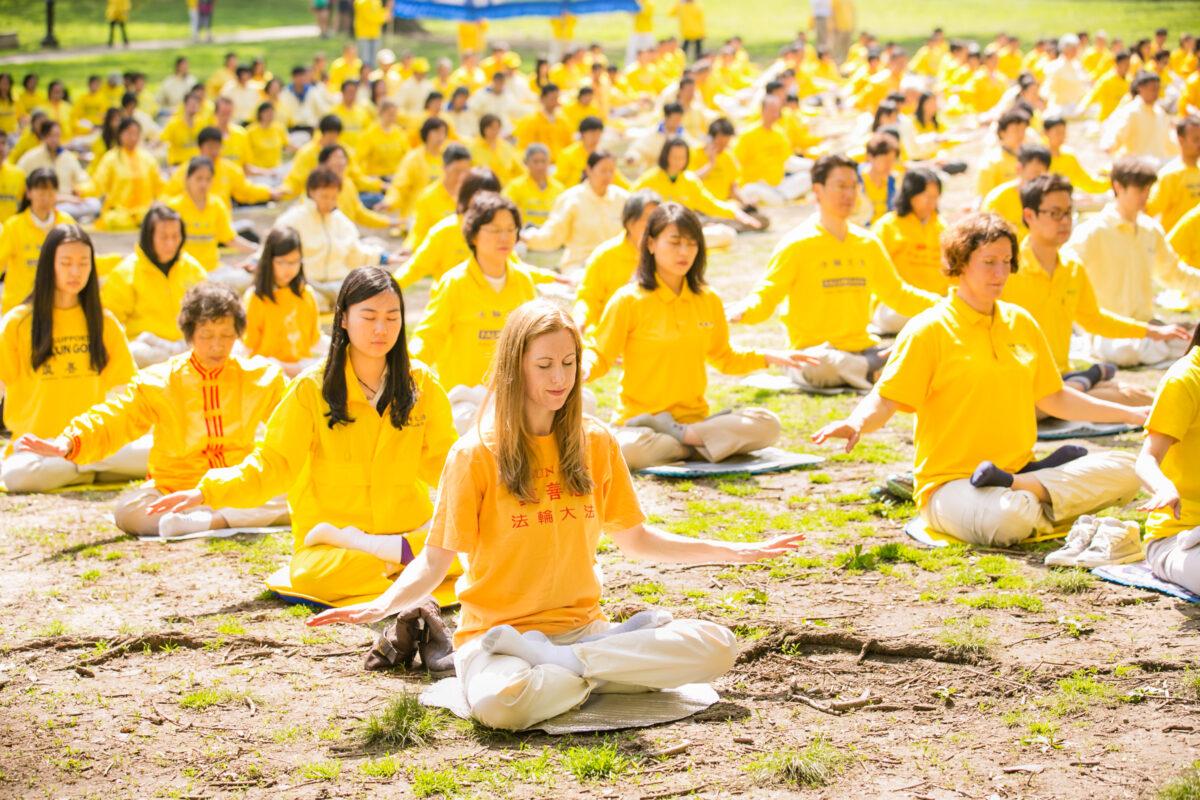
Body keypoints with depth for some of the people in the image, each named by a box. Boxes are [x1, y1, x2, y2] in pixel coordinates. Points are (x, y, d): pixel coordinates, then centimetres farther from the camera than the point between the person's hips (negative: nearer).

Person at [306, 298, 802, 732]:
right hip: (496, 634, -4)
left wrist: (731, 551, 12)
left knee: (716, 647, -19)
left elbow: (635, 540, 18)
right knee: (501, 703, -41)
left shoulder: (595, 444, 9)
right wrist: (382, 606, -25)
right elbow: (435, 561, -6)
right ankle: (612, 669, -13)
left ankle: (558, 662, -15)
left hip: (581, 627, 4)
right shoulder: (476, 454, -4)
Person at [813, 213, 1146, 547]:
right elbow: (884, 401, -11)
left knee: (1125, 470, -12)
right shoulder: (929, 329, -5)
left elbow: (1054, 399, 23)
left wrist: (1131, 414, 21)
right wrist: (856, 424, -33)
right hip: (949, 484, -7)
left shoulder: (1020, 322, 14)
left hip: (1019, 467, 7)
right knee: (1011, 516, -41)